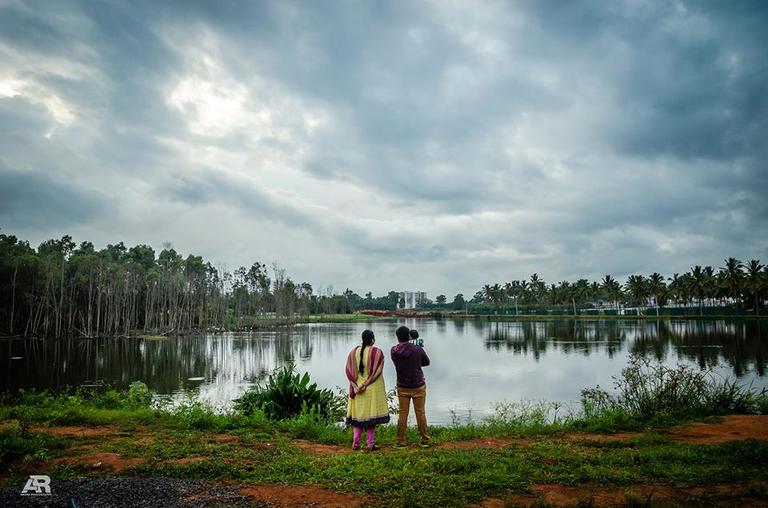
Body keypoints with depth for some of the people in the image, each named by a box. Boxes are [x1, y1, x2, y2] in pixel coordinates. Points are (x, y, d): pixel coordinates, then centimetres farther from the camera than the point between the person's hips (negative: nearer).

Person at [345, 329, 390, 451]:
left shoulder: (354, 352, 2)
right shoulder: (377, 353, -10)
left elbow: (348, 370, -2)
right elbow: (377, 372, -17)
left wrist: (356, 386, -7)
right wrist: (366, 385, -14)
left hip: (357, 389, 4)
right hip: (373, 389, -4)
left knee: (359, 413, 13)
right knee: (371, 414, 5)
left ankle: (356, 443, 12)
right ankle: (371, 444, 8)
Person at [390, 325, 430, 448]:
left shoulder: (394, 351, -12)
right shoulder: (418, 350, -15)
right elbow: (426, 362, 2)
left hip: (402, 387, 2)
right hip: (418, 387, -1)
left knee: (403, 414, 10)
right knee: (420, 413, 10)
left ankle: (400, 441, 15)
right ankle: (425, 440, 20)